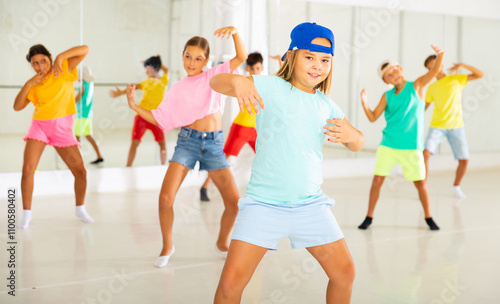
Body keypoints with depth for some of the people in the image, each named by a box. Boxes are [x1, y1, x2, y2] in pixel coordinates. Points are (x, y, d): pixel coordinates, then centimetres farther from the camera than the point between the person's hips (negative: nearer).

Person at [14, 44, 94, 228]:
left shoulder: (64, 70, -1)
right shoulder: (34, 84, 6)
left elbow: (84, 50, -10)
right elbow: (17, 107, 0)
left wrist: (60, 57, -18)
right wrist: (28, 84, -10)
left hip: (62, 128, -1)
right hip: (39, 125, 1)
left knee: (80, 171, -1)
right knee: (27, 168, -12)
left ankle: (80, 208, 23)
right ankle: (27, 213, 3)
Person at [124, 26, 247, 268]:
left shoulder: (215, 76, 8)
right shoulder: (178, 88, 9)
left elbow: (242, 57, -2)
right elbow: (159, 118, 7)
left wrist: (234, 32, -16)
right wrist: (134, 106, -1)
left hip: (214, 143, 0)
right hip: (188, 141, 0)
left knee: (234, 202, -3)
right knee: (165, 198, -15)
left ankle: (222, 242, 23)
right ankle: (167, 246, 8)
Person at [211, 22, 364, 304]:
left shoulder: (326, 106, 9)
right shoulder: (271, 88, -6)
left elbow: (358, 143, 19)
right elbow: (215, 82, -14)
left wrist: (350, 136, -6)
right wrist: (236, 82, -38)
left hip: (311, 205, 4)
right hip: (264, 204, -4)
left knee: (345, 273, 6)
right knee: (231, 280, -10)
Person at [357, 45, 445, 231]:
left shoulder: (416, 86, -1)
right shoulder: (387, 96, 5)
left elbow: (434, 71, -15)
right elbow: (373, 117, 5)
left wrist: (440, 55, -34)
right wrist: (364, 103, -13)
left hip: (412, 146, -2)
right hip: (388, 145, 2)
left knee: (420, 183, 3)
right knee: (377, 179, -1)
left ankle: (428, 217, 22)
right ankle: (369, 217, 12)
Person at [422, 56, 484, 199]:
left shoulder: (457, 79, 5)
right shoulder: (431, 88, 10)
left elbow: (480, 75, -1)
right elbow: (424, 107, 14)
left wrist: (462, 65, -14)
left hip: (456, 127, 0)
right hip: (437, 126, 1)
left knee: (464, 160, -4)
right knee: (425, 154, -20)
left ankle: (456, 187, 22)